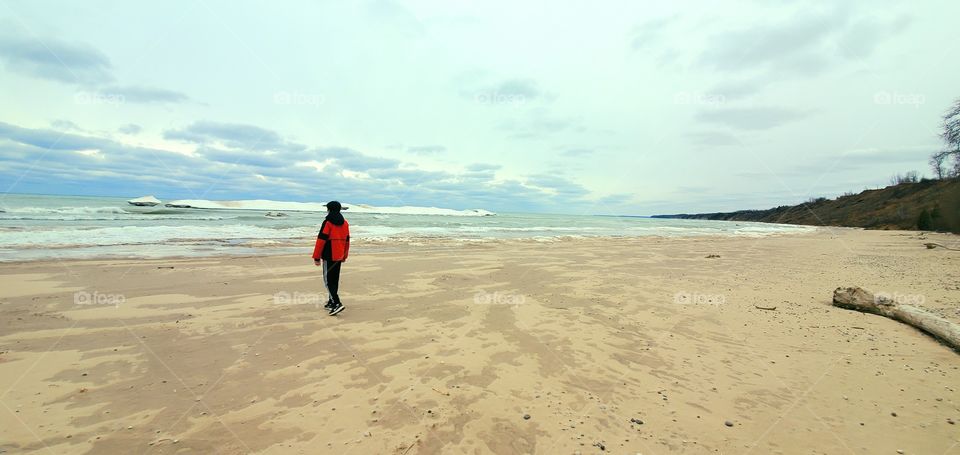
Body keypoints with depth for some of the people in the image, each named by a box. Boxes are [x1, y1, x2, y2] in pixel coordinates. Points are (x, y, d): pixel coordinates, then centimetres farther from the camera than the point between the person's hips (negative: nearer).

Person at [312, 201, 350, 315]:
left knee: (328, 280, -4)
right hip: (339, 256, 7)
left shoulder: (328, 222, -12)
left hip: (329, 256, -7)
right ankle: (331, 302, 24)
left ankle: (337, 303, -14)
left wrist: (316, 257, -8)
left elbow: (321, 240, -14)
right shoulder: (345, 223, 10)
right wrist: (344, 256, 24)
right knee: (335, 279, 15)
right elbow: (347, 240, 16)